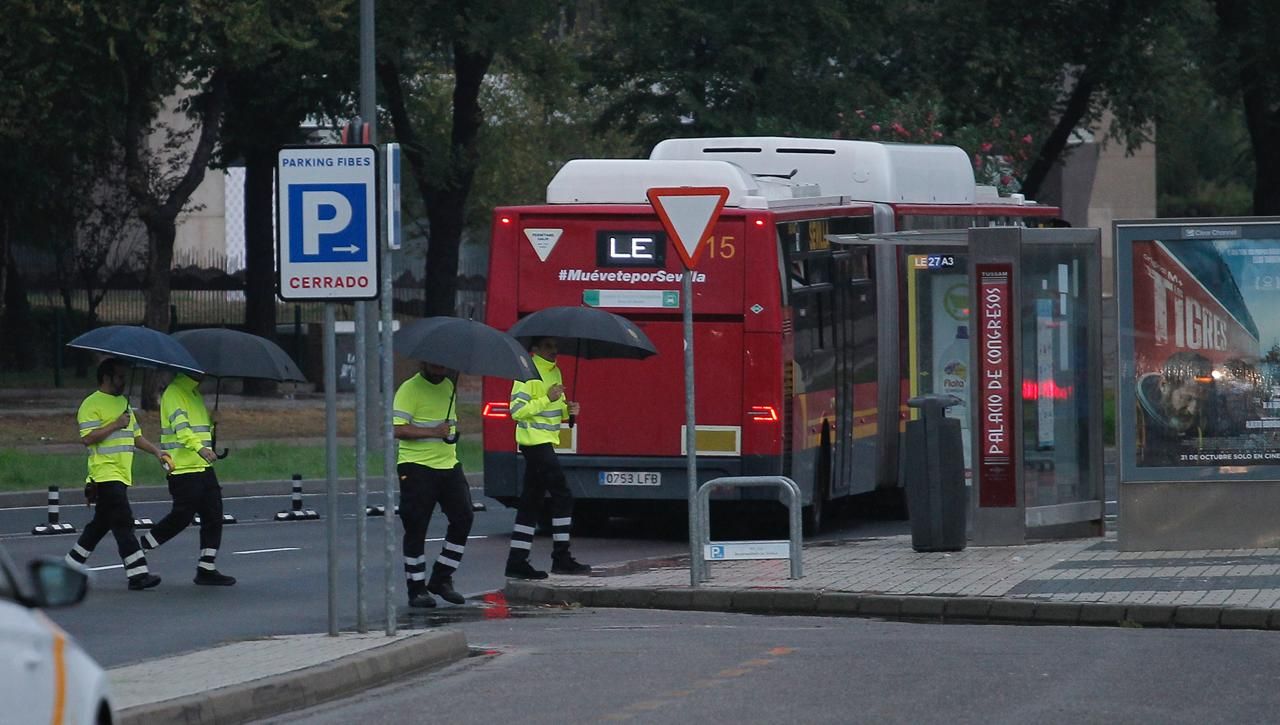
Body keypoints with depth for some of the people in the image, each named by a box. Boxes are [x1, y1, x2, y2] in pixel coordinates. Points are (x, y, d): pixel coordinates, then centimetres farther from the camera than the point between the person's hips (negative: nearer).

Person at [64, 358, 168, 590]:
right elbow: (88, 438, -19)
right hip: (105, 473, -9)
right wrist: (116, 424, -19)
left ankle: (71, 564, 24)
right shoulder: (92, 405, -9)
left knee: (101, 523, 13)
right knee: (123, 522, -13)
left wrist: (157, 452, 11)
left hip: (121, 474, 9)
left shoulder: (123, 403, 20)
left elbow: (135, 436, 26)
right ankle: (137, 573, -15)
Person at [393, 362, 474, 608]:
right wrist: (434, 432, -22)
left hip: (448, 465, 7)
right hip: (417, 468, -7)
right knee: (416, 528, -3)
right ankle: (417, 589, 4)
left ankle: (441, 579, 12)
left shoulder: (448, 385, 14)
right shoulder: (409, 389, -10)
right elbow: (399, 429, -19)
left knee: (462, 518, 0)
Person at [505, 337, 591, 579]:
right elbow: (517, 410, -17)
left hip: (546, 441, 9)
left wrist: (567, 410, 5)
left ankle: (517, 562, 7)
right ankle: (561, 558, -7)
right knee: (562, 496, -11)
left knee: (531, 503, 7)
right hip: (535, 440, -9)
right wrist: (548, 399, -21)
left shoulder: (554, 372, 17)